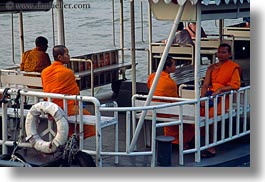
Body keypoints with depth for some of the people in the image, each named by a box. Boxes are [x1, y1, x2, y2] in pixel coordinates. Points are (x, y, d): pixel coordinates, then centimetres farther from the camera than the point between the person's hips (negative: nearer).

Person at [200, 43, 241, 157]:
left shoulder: (233, 67, 4)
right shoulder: (212, 68, 20)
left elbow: (235, 85, -7)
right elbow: (205, 85, 10)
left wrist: (220, 89, -19)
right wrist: (202, 98, -6)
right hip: (210, 94, 5)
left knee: (210, 113, -30)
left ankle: (211, 148, -25)